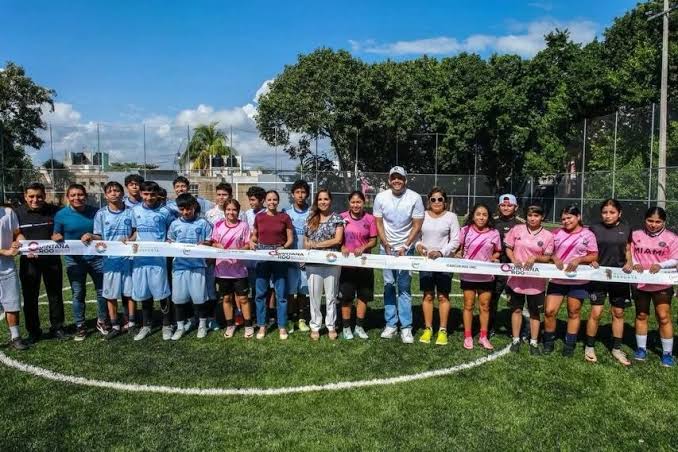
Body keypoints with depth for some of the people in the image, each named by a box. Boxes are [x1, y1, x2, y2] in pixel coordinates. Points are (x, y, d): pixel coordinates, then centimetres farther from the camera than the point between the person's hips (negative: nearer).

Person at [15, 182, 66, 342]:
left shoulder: (54, 211, -2)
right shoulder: (18, 213, -2)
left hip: (52, 259, 0)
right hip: (29, 261, 0)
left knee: (55, 295, 10)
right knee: (30, 297, 7)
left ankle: (57, 327, 23)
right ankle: (33, 331, 20)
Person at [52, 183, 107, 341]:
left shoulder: (95, 212, -1)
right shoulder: (61, 215, -2)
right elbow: (55, 235, 3)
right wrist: (56, 237, -21)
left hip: (96, 257, 1)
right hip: (74, 260, -1)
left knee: (102, 290, 8)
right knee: (78, 294, 6)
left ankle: (102, 321, 26)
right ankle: (80, 326, 20)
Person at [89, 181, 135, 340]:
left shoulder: (131, 212, 1)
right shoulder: (101, 214, 3)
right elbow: (99, 237, 6)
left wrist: (129, 240, -13)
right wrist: (91, 237, -15)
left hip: (128, 257, -1)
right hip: (110, 258, 1)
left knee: (129, 291, 8)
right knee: (111, 294, 6)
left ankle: (130, 323, 20)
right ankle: (114, 326, 17)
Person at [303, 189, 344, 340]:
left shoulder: (337, 218, 0)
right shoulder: (311, 219, 10)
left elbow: (338, 240, -9)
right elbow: (305, 240, 13)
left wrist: (316, 244, -11)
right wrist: (306, 245, -9)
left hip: (332, 262, -2)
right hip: (313, 263, 2)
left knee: (331, 296, 8)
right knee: (314, 296, 7)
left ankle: (331, 326, 19)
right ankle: (315, 326, 18)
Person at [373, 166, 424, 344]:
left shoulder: (415, 198, -10)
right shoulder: (381, 197, -4)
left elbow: (417, 226, -7)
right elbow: (379, 223, 1)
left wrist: (404, 247, -10)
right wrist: (386, 245, -8)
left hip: (406, 248, -2)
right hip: (386, 248, 2)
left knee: (404, 287, -3)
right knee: (389, 286, 6)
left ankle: (406, 327, 2)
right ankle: (391, 325, 13)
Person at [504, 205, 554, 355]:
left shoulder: (548, 235, -4)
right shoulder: (517, 229, -1)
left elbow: (547, 258, 0)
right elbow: (508, 248, 5)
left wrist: (535, 258, -19)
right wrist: (513, 259, -13)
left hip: (536, 280, -1)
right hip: (517, 277, 1)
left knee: (535, 312, 9)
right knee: (517, 309, 11)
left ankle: (534, 343, 22)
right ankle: (516, 340, 23)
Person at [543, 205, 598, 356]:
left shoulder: (587, 234, -1)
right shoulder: (557, 233, 5)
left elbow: (594, 256, -1)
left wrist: (579, 259, -18)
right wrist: (554, 258, -14)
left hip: (578, 280, -2)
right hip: (557, 279, 2)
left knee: (574, 312, 8)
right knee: (549, 311, -1)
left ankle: (570, 344, 21)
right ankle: (549, 341, 18)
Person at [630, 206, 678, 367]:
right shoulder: (636, 235, 4)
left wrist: (660, 265, -23)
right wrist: (634, 264, -15)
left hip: (662, 284, -2)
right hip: (640, 283, 2)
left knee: (664, 317, -2)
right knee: (641, 315, 12)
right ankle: (641, 348, 24)